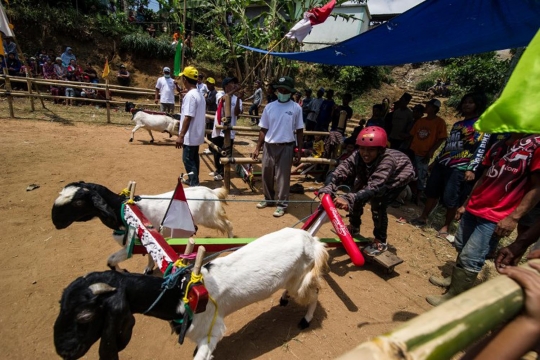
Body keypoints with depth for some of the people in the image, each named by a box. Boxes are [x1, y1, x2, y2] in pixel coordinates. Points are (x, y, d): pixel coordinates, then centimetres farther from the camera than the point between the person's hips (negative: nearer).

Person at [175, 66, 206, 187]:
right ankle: (193, 181, 30)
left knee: (188, 160, -2)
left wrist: (181, 135, -22)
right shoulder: (199, 95, 11)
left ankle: (194, 185, 1)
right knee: (194, 158, 18)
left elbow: (188, 117, -23)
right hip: (196, 134, 10)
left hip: (190, 135, -10)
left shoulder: (190, 95, -18)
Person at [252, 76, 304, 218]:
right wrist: (257, 148, 4)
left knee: (283, 176, 3)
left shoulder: (296, 108, -2)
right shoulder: (269, 107, 3)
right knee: (266, 175, 12)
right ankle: (268, 198, 33)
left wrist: (299, 152, -3)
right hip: (269, 146, 3)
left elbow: (299, 131, 1)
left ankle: (282, 204, 17)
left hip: (286, 147, -3)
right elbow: (263, 130, 7)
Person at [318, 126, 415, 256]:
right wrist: (328, 188, -62)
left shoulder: (387, 160, -43)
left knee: (378, 203, -24)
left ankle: (381, 241, -2)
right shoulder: (357, 156, -30)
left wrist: (348, 199, -71)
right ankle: (353, 228, 16)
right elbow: (338, 172, -41)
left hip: (400, 175, -5)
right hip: (373, 172, 5)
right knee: (357, 193, -9)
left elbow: (374, 187, -55)